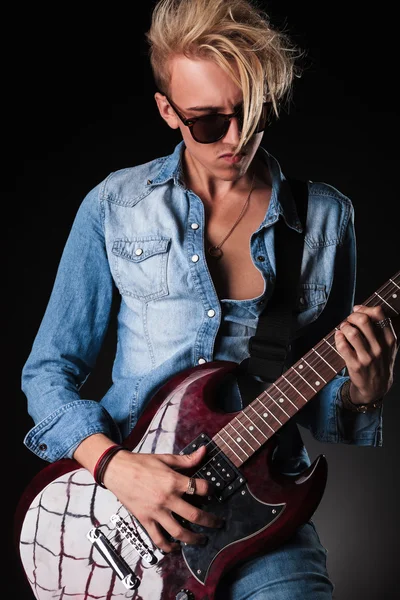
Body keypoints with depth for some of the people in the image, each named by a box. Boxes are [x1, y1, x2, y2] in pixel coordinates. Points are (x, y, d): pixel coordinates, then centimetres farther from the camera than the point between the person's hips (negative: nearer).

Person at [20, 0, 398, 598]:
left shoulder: (325, 217, 4)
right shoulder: (115, 206, 1)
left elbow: (319, 405, 10)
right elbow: (48, 371, 3)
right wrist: (114, 464, -14)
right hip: (124, 501, 1)